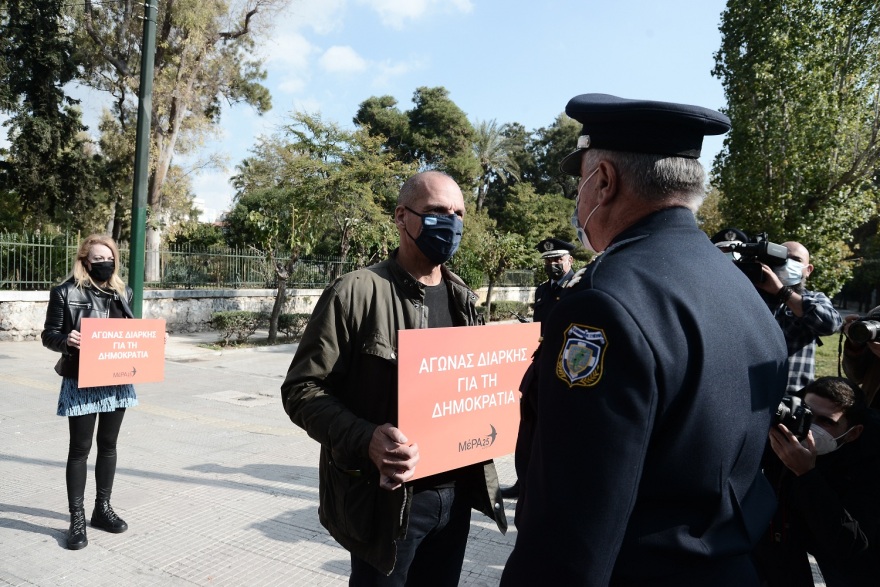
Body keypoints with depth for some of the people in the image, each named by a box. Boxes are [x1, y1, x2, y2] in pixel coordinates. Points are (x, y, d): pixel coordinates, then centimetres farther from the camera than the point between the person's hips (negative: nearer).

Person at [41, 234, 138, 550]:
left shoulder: (123, 292, 7)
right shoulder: (65, 292, -7)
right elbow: (49, 335, -7)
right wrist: (66, 340, -27)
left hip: (116, 381, 5)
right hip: (81, 382, -5)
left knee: (108, 445, 14)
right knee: (80, 449, 3)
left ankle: (103, 508, 28)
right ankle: (77, 519, 15)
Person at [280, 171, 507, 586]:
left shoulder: (461, 299, 7)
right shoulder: (355, 293, -13)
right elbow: (302, 388, -13)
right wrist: (364, 439, -28)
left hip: (455, 491, 6)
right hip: (386, 499, -5)